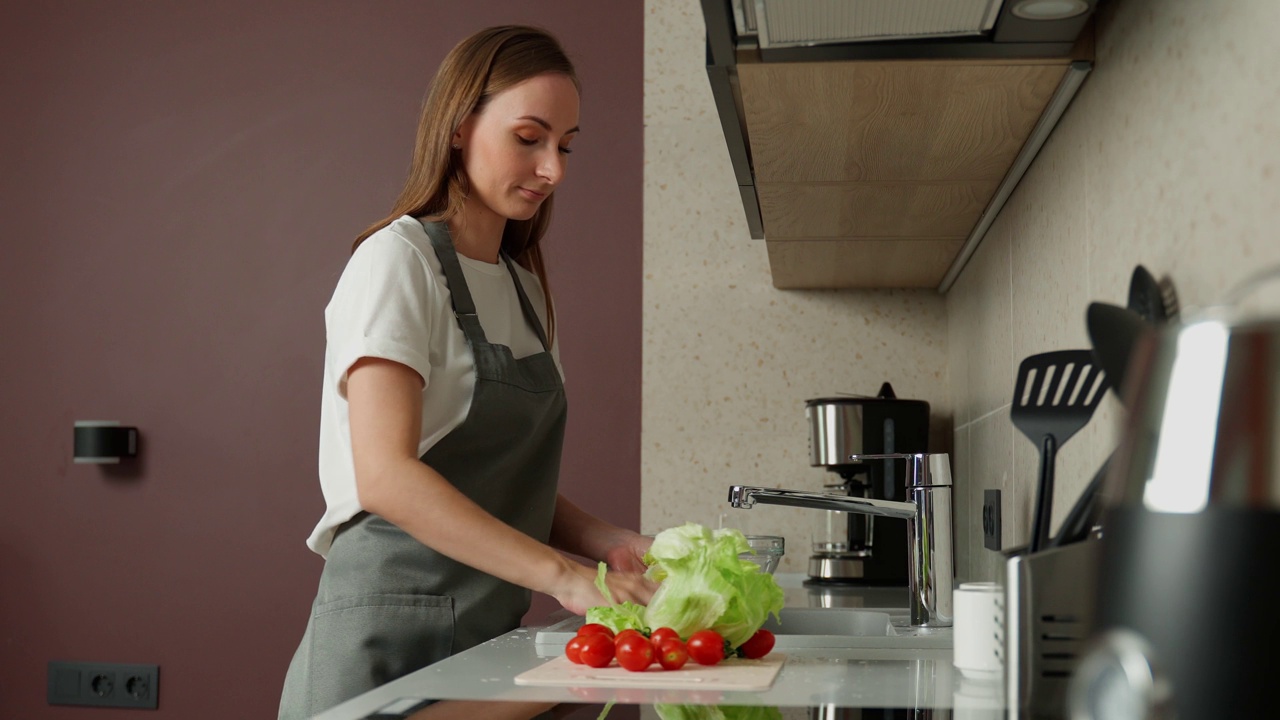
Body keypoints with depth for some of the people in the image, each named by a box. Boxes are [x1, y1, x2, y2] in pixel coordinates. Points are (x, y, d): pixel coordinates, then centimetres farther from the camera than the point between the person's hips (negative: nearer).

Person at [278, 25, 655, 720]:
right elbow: (384, 476, -23)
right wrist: (563, 574, -29)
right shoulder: (398, 260, -10)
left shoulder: (523, 285, 14)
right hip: (390, 630, -7)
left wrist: (608, 543, -5)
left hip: (492, 633, 8)